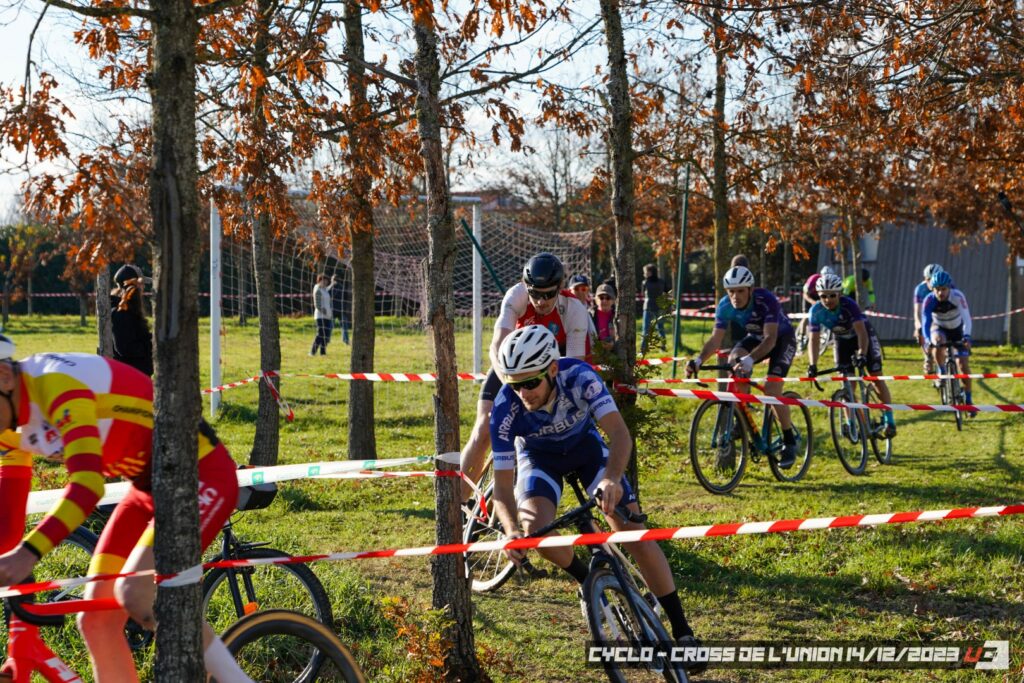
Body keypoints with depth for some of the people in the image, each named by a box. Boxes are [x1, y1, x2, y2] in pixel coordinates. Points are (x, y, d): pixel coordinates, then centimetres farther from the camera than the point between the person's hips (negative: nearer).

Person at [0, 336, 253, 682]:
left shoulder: (57, 383, -26)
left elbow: (87, 484, -39)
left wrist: (28, 552, -50)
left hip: (200, 475, -9)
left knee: (136, 593, -28)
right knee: (95, 620, 0)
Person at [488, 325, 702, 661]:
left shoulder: (579, 376, -36)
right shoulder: (506, 408, -34)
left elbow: (620, 434, -41)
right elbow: (503, 483, -30)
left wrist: (612, 478, -61)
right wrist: (512, 528, -49)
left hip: (585, 444, 0)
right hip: (540, 456, 0)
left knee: (635, 533, -11)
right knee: (535, 529, -28)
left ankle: (682, 631, 0)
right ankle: (589, 582, 4)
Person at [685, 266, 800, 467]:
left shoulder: (766, 301, -35)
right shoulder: (725, 306, -21)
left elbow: (770, 338, -42)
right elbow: (716, 338, -20)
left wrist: (750, 359, -59)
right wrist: (699, 360, -38)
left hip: (782, 338, -5)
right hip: (755, 337, 5)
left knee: (771, 388, -22)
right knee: (733, 360, -26)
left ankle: (790, 441, -4)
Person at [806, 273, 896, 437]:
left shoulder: (849, 305, -36)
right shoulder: (816, 311, -25)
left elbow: (861, 332, -43)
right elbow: (814, 339, -25)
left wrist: (862, 355, -58)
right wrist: (812, 365, -38)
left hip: (863, 336, -3)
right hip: (842, 340, 3)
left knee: (877, 378, -5)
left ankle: (889, 420, 4)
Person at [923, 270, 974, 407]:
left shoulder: (957, 296, -31)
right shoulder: (929, 300, -28)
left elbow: (966, 318, -37)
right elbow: (925, 321, -32)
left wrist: (966, 336, -53)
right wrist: (927, 339, -50)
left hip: (957, 330, 0)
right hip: (939, 328, 0)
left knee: (962, 363, -10)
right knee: (938, 341, -36)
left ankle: (968, 398, 4)